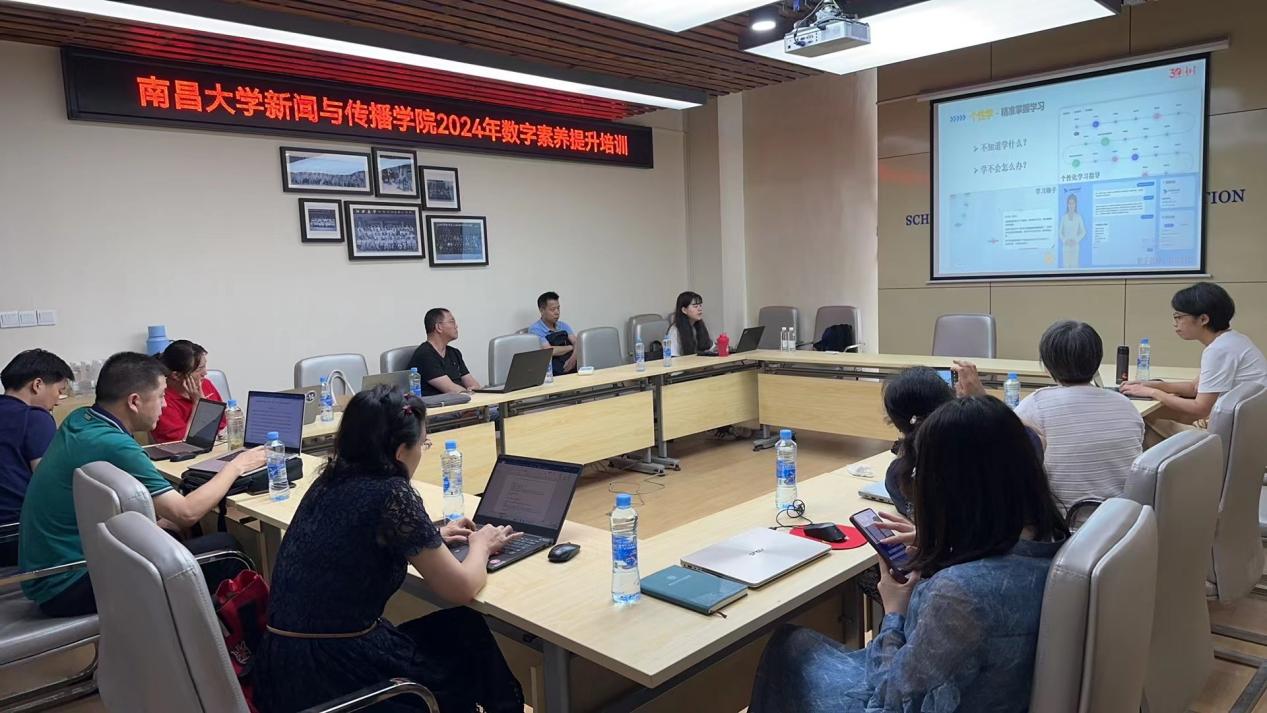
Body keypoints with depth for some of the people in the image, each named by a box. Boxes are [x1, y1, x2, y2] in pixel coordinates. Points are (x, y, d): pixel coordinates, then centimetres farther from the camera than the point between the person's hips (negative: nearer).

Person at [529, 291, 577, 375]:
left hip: (574, 368, 5)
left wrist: (573, 357, -16)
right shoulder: (535, 329, -2)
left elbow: (577, 343, 5)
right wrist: (571, 347, 0)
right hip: (554, 373, -5)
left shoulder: (563, 325, 17)